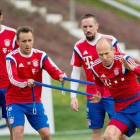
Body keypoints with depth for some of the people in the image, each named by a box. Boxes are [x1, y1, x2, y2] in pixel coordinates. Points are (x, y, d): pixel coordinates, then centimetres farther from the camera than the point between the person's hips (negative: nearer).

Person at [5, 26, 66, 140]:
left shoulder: (41, 56, -1)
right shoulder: (12, 57, -10)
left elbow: (53, 70, -16)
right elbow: (13, 79, -24)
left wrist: (60, 75, -41)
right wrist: (26, 83, -45)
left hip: (35, 101, 3)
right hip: (15, 101, -3)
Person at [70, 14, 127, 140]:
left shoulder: (111, 41, -4)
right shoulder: (79, 47, 2)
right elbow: (75, 73, 8)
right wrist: (73, 96, 2)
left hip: (112, 94, -2)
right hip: (92, 95, 2)